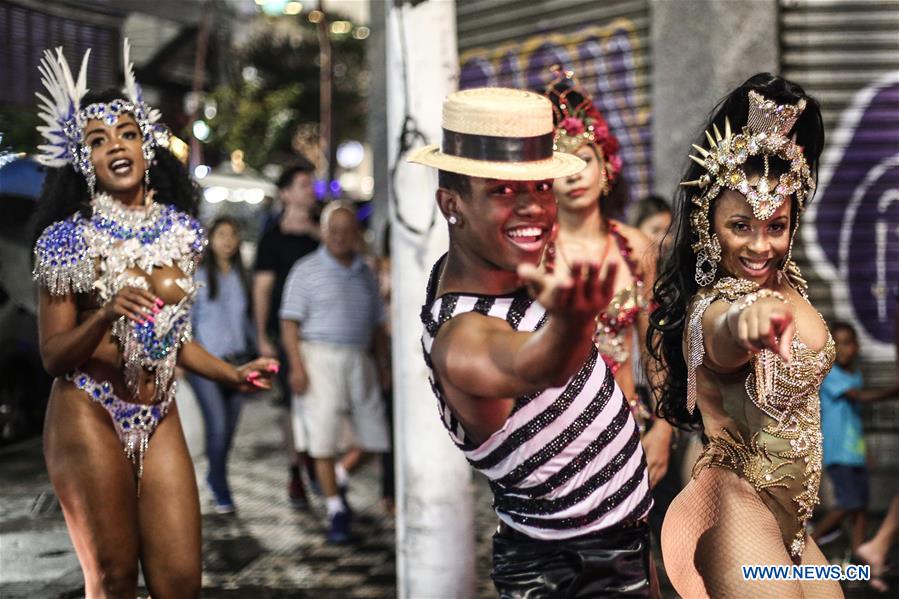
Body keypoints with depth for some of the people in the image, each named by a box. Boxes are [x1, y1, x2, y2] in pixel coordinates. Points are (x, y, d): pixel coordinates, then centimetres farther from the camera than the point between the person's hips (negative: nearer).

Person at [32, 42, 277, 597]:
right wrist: (107, 315, -25)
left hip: (160, 419, 4)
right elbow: (53, 355, -8)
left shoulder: (179, 230, 6)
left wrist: (234, 374, 7)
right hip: (89, 415, -4)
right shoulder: (69, 238, -7)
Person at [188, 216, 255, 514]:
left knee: (230, 427, 8)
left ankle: (214, 476, 31)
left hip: (237, 360, 4)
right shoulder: (198, 276, -1)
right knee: (218, 425, -11)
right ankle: (222, 492, 4)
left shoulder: (240, 276, 12)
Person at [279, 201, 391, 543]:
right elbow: (290, 323, -5)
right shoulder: (307, 271, 0)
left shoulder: (365, 274, 15)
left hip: (359, 360, 5)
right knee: (324, 438, -6)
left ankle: (338, 480, 28)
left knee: (375, 440, 4)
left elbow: (377, 325, 20)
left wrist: (382, 365, 12)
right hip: (320, 358, -5)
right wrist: (297, 365, -14)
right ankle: (336, 509, 5)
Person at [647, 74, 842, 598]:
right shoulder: (713, 309, -23)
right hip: (740, 510, -8)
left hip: (789, 514, 8)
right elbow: (724, 339, -49)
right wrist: (750, 320, -70)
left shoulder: (786, 283, 1)